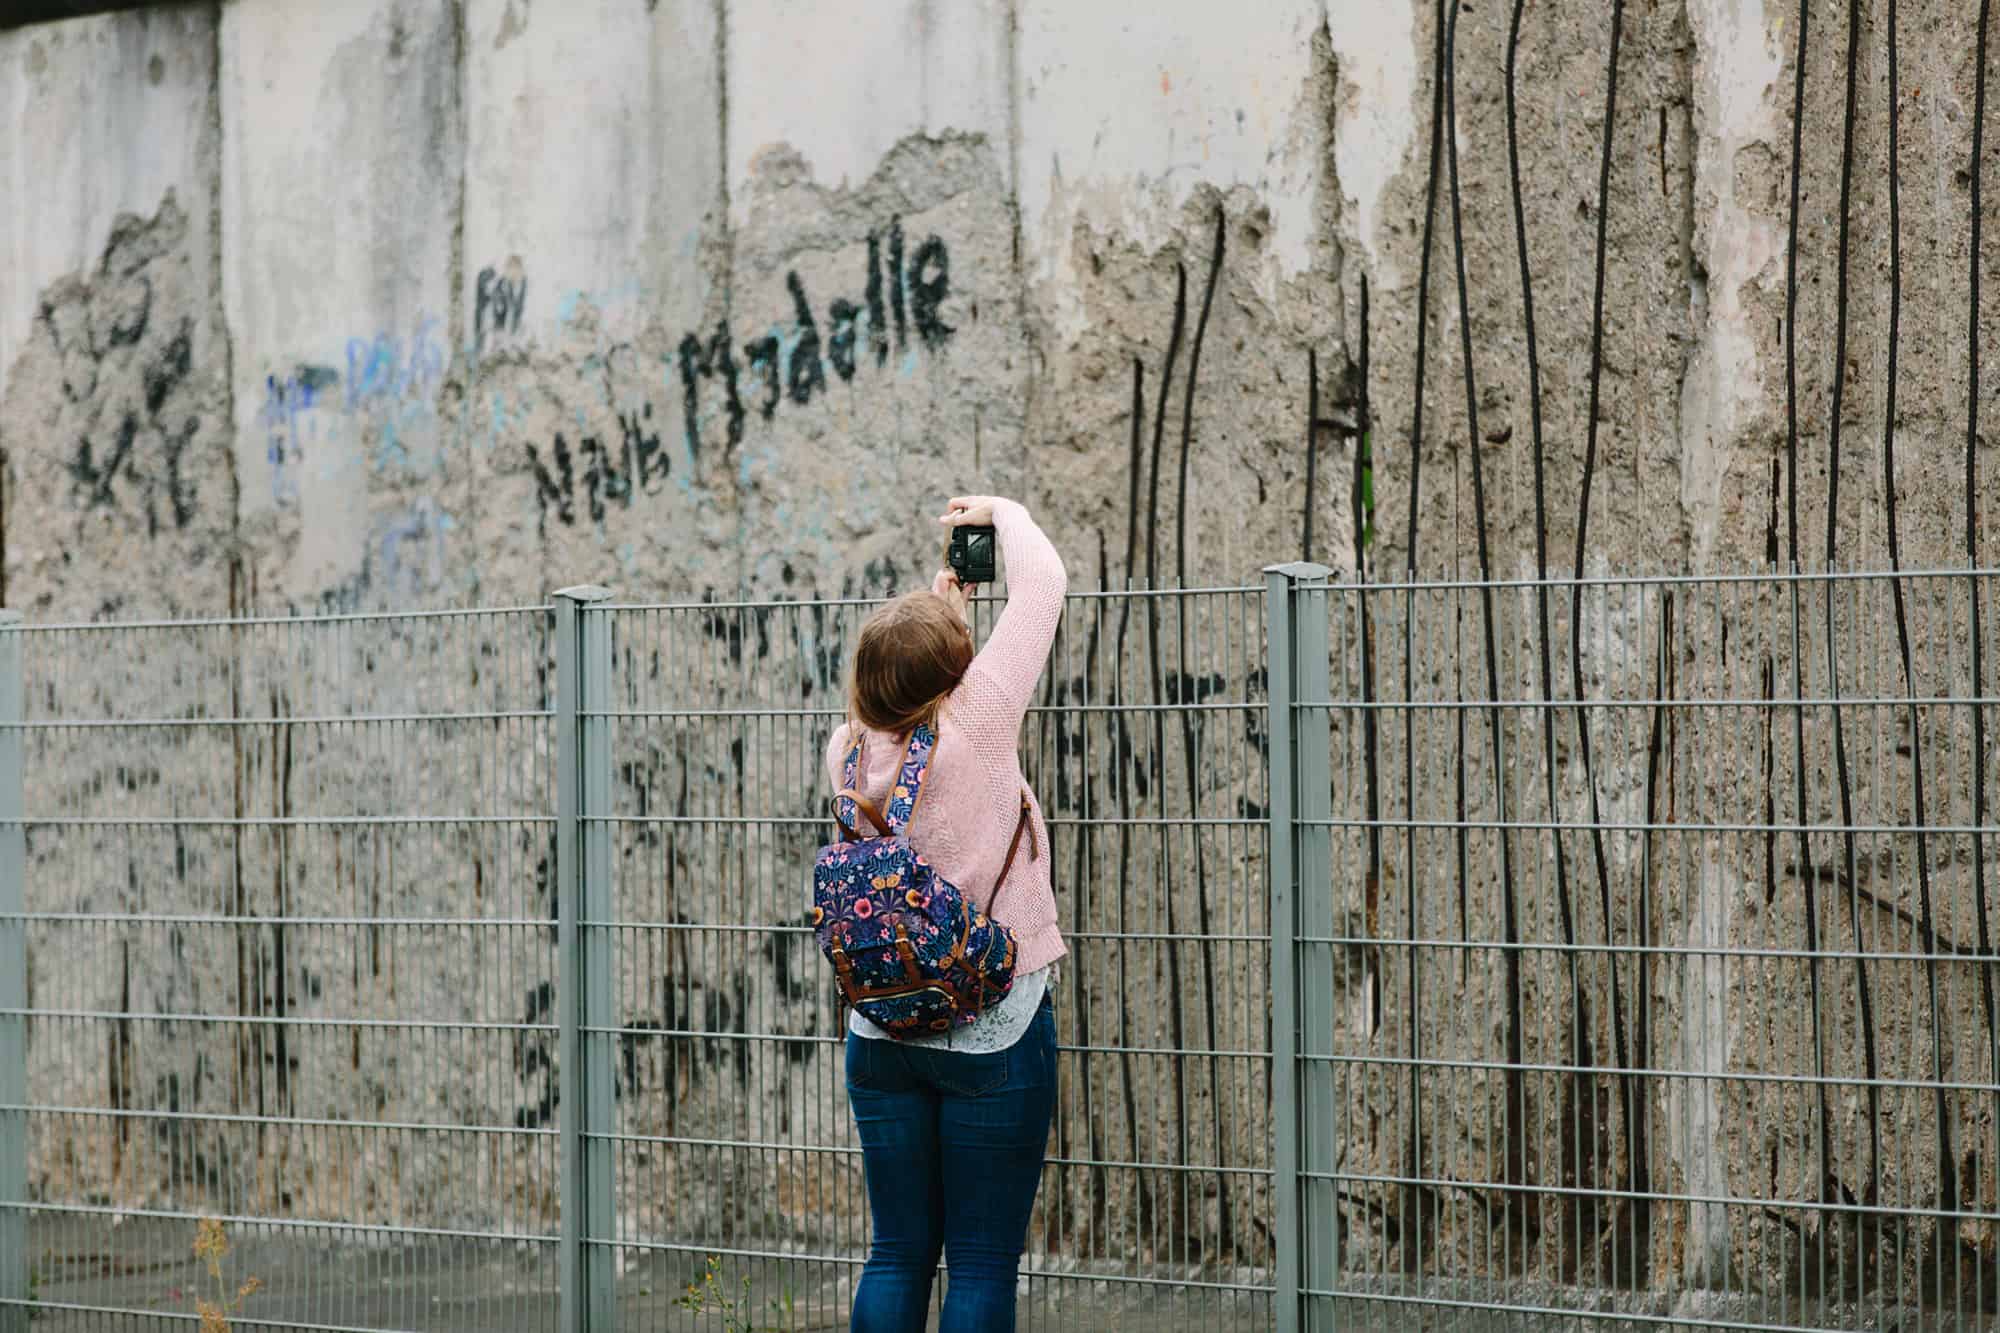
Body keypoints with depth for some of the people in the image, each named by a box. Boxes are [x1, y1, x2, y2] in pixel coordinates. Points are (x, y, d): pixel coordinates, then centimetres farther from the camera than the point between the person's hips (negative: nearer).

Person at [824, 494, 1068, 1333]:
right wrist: (1002, 514, 10)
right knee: (982, 1264, 0)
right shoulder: (977, 723, -17)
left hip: (882, 1032, 5)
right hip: (995, 1031, -5)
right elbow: (1042, 581, -7)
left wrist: (938, 618, 22)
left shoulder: (852, 750, -4)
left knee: (898, 1255, 10)